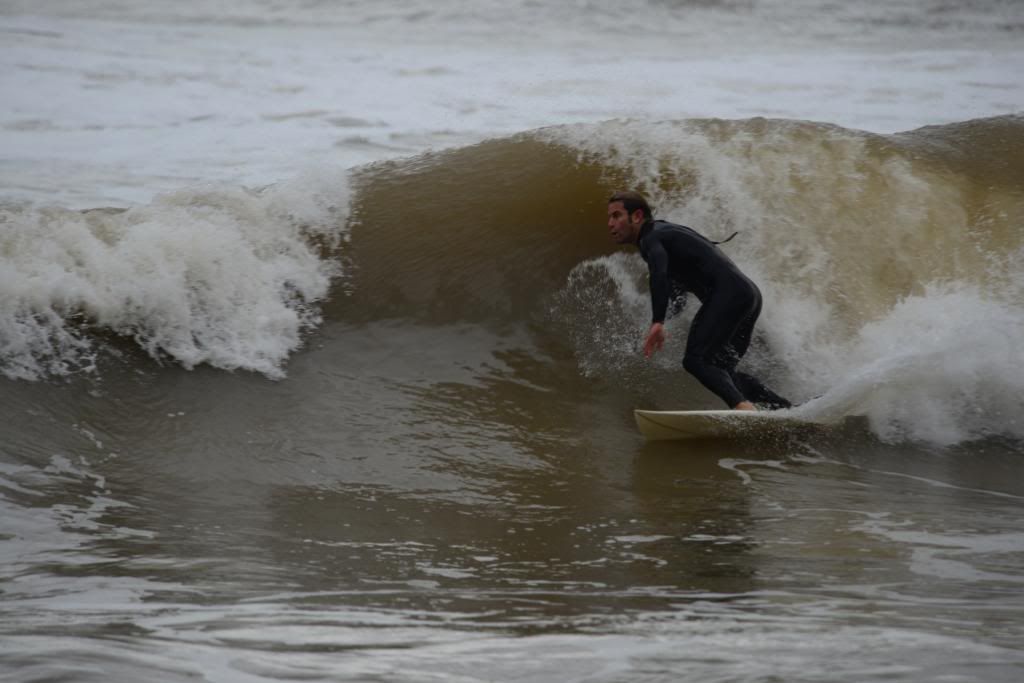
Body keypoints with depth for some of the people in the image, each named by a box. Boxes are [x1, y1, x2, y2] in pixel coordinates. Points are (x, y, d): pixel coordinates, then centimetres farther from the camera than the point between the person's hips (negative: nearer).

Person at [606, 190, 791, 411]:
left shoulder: (651, 238, -3)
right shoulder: (667, 231, 28)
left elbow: (659, 274, -24)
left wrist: (658, 322, -33)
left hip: (728, 292, -10)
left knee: (695, 360, -17)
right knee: (721, 370, 13)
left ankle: (743, 407, -37)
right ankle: (790, 410, 7)